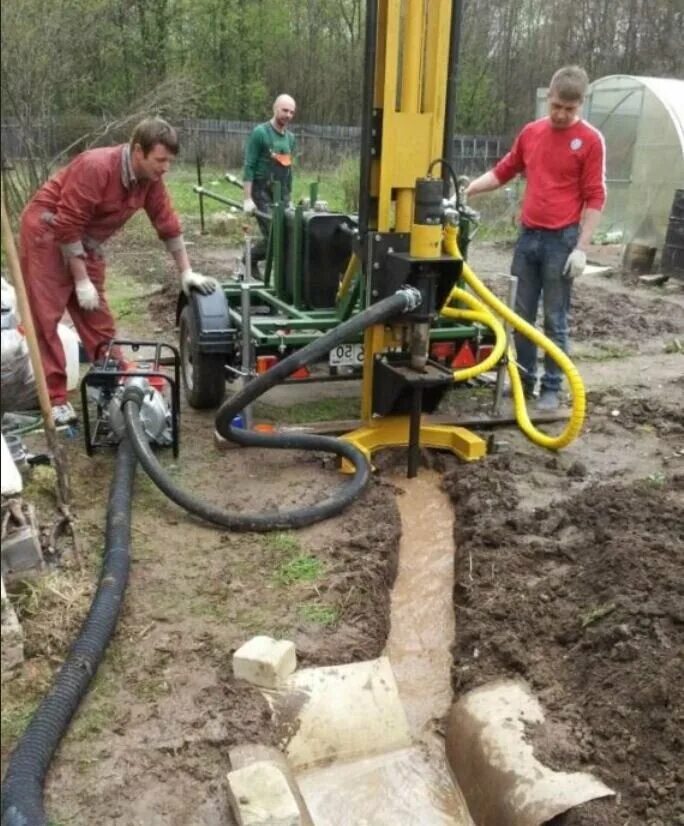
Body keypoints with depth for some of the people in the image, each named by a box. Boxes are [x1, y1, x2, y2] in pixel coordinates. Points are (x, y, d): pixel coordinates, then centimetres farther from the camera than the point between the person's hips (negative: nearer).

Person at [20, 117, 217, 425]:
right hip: (47, 231, -7)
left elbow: (168, 224, 2)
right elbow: (67, 226, -27)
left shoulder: (150, 179, -7)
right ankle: (55, 399, -6)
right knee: (46, 316, -7)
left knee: (97, 316, 9)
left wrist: (186, 273, 3)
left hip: (85, 240, 7)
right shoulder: (96, 167, -29)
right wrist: (81, 281, -23)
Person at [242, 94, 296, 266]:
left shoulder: (290, 137, 13)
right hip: (262, 193, -6)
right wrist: (248, 199, -17)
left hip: (281, 194, 7)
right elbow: (249, 167, -11)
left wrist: (289, 198, 19)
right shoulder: (260, 133, -8)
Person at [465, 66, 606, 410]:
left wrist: (581, 248, -12)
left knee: (554, 320, 1)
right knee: (522, 315, 10)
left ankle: (552, 388, 12)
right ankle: (524, 378, 23)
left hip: (561, 240, -5)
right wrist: (466, 190, 8)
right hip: (529, 236, 5)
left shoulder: (590, 140, -5)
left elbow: (594, 198, -6)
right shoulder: (531, 132, 9)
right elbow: (503, 172, 20)